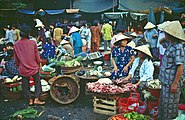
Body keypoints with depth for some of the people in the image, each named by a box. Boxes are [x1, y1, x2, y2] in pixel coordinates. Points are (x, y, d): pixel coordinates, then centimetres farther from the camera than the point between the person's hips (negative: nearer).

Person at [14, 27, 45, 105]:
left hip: (23, 69, 2)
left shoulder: (16, 44, -5)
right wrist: (39, 64, 12)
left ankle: (30, 100, 19)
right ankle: (36, 99, 8)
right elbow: (37, 56, -3)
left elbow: (16, 59, 4)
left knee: (25, 85, 15)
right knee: (37, 83, 14)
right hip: (34, 67, -1)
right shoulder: (32, 43, -11)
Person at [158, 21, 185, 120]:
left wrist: (175, 84, -23)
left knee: (169, 104, 4)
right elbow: (161, 42, 27)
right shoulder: (170, 44, 5)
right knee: (163, 102, 21)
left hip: (171, 82, -9)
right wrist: (165, 38, 5)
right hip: (165, 80, 9)